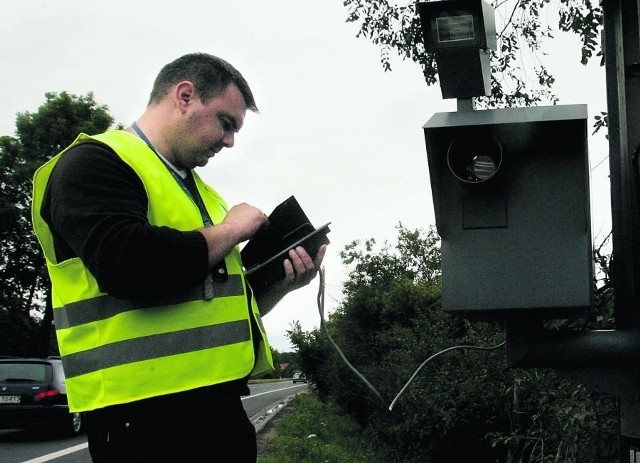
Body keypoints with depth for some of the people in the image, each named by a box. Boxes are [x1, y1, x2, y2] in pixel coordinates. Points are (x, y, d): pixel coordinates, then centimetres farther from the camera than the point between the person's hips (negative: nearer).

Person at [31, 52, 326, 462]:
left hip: (219, 404, 9)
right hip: (147, 415, -9)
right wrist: (230, 230, -9)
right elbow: (130, 266, -25)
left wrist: (282, 283, 6)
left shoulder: (199, 191, 21)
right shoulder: (94, 162, -7)